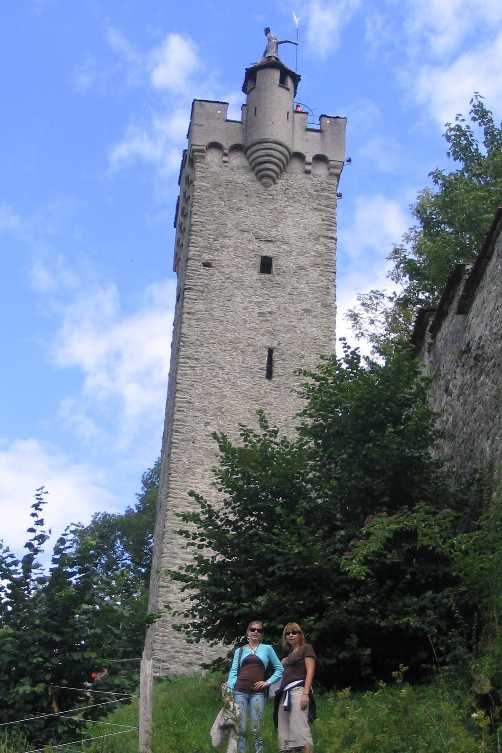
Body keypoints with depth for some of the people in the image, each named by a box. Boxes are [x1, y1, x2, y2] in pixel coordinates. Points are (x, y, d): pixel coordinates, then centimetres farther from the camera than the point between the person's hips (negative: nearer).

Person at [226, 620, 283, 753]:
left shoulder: (267, 649, 12)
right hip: (240, 692, 1)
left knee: (256, 730, -4)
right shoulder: (239, 651, 16)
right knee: (240, 729, -1)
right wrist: (228, 691, -3)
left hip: (258, 693, -1)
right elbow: (233, 672, 9)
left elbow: (279, 669, 14)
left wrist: (268, 682, 1)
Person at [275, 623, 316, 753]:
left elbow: (310, 672, -7)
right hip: (285, 693, 8)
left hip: (298, 690, -8)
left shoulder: (306, 648, 5)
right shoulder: (290, 654, 27)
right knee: (284, 733, 1)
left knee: (300, 730, -19)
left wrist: (306, 693, -17)